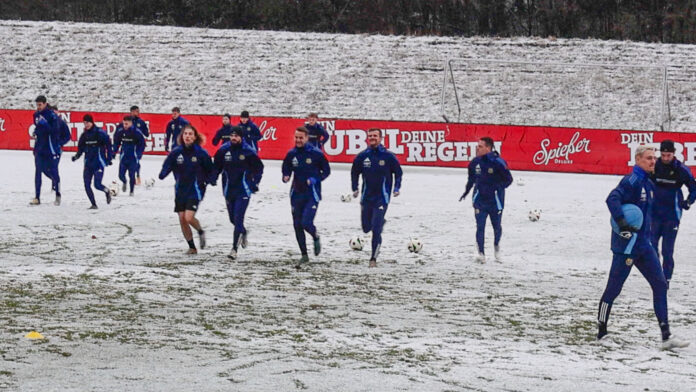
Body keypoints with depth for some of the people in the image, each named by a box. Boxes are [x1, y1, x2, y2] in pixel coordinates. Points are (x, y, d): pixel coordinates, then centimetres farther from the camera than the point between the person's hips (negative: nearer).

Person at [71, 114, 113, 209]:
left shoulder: (100, 133, -8)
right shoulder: (84, 135, 8)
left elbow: (108, 145, -5)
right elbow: (81, 148, 15)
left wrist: (109, 158, -9)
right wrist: (77, 156, -3)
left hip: (99, 163, -5)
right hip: (88, 163, 5)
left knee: (97, 185, -12)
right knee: (87, 185, -4)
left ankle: (107, 191, 20)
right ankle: (93, 204, 7)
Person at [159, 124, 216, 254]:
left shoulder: (201, 153, -8)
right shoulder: (176, 152, -1)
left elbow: (210, 170, 0)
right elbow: (167, 165, -1)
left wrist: (211, 180, -18)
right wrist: (163, 174, -22)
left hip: (195, 190, -4)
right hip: (180, 189, 4)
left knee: (189, 218, -18)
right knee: (182, 219, 4)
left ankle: (200, 232, 16)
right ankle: (192, 247, 20)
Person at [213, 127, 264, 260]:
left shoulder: (248, 152, -8)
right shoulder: (223, 150, -1)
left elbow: (259, 168, 4)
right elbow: (217, 167, 11)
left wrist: (255, 183, -2)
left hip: (243, 191, -4)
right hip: (228, 190, 4)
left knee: (238, 219, -13)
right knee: (233, 218, 16)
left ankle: (235, 249, -12)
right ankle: (243, 233, 48)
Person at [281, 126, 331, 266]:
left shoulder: (316, 154, -7)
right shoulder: (291, 154, 4)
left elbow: (326, 171, 2)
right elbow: (286, 170, 14)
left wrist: (315, 180, -13)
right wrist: (285, 177, -8)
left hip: (312, 195, -4)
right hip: (296, 194, 4)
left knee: (306, 223, -17)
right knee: (297, 225, 5)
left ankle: (316, 237, 17)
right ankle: (304, 255, 19)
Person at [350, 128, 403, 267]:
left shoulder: (388, 156, -6)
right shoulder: (362, 156, 1)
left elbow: (398, 172, 7)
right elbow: (354, 172, 16)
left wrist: (397, 188, -4)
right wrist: (355, 188, 6)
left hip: (381, 198, -4)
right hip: (366, 198, 4)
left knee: (376, 230, -12)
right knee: (366, 228, 11)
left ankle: (374, 258, -5)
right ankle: (380, 223, 46)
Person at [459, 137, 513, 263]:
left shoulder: (498, 162, -15)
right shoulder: (475, 162, 0)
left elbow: (508, 179, -10)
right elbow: (471, 178, 18)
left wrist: (497, 187, -21)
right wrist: (467, 191, 15)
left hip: (495, 200, -2)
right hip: (480, 199, 2)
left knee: (497, 226, 13)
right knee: (480, 227, -6)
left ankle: (496, 246, 40)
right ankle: (481, 253, -1)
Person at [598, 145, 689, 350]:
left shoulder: (648, 184, 14)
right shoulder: (632, 180, -14)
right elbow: (612, 199, -28)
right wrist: (621, 222, -38)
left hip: (643, 243, 9)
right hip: (627, 243, -9)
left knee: (660, 284, 2)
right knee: (614, 287, 1)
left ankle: (666, 336, 1)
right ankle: (601, 332, 14)